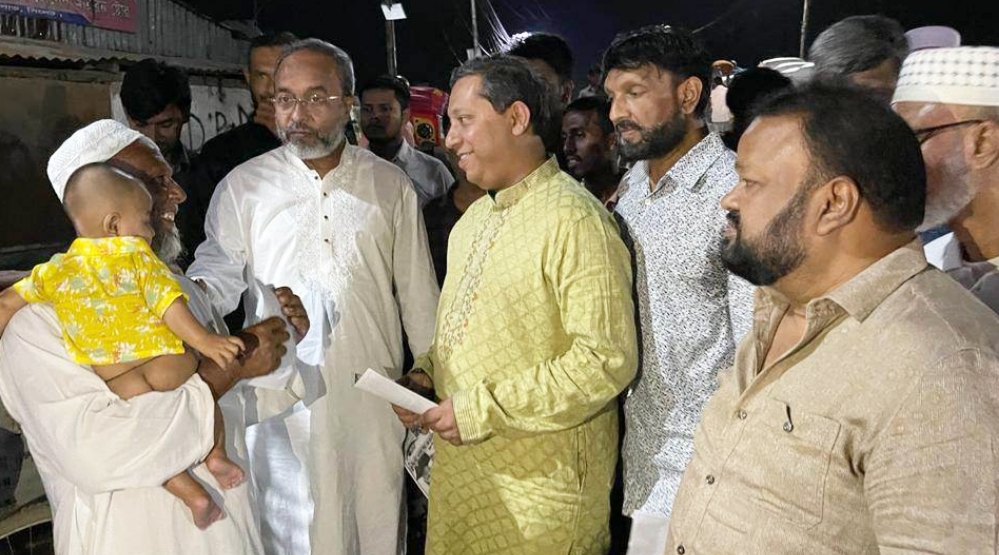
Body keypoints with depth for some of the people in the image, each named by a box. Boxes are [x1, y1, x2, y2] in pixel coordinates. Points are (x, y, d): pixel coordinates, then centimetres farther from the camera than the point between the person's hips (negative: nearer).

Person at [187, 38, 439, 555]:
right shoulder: (243, 186, 2)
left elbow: (417, 291, 6)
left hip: (373, 397, 1)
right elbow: (219, 274, 3)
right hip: (283, 397, -1)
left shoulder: (390, 184, 4)